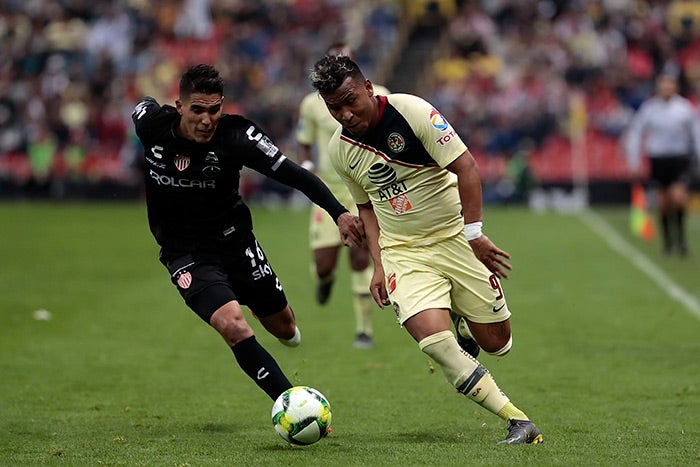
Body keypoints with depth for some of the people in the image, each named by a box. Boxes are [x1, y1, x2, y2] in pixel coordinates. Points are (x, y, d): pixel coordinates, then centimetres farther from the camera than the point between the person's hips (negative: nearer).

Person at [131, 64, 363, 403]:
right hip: (186, 255, -1)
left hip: (235, 240, 2)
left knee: (284, 328, 17)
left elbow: (293, 175, -24)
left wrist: (339, 212, -38)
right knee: (233, 326, -26)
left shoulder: (236, 136, -21)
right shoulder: (151, 123, -17)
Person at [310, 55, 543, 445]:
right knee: (432, 338, -23)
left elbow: (466, 167, -15)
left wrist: (474, 233, -19)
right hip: (403, 252, 2)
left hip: (454, 235, -2)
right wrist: (378, 263, 7)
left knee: (497, 343, -1)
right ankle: (518, 421, -15)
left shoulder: (410, 111, -16)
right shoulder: (340, 149, 0)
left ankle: (466, 327, 38)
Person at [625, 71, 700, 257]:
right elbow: (634, 135, 5)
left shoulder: (685, 107, -2)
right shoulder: (649, 108, -2)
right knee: (664, 201, 5)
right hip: (658, 159, 1)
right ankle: (667, 240, 22)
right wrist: (635, 163, 1)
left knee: (679, 196, -18)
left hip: (680, 159, -1)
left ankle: (681, 236, 0)